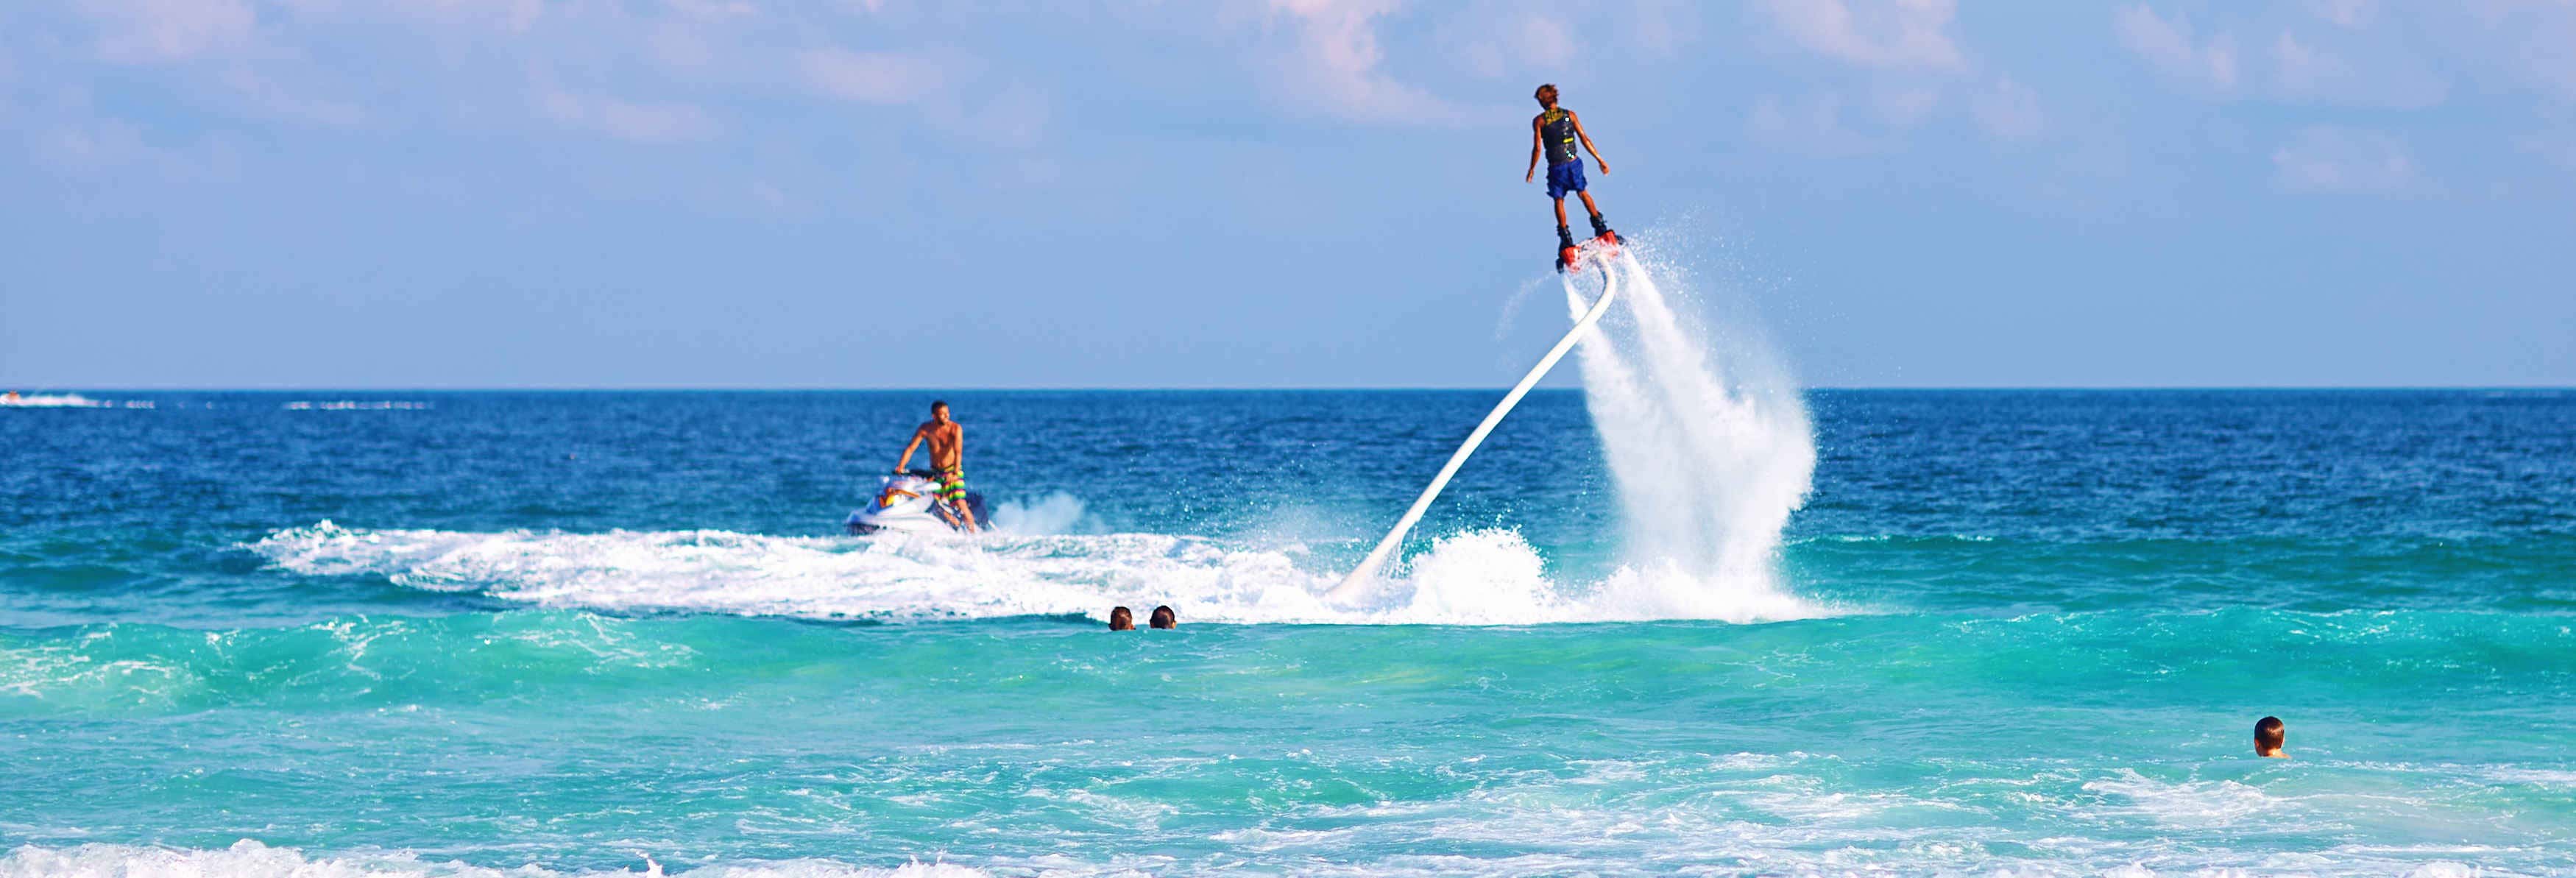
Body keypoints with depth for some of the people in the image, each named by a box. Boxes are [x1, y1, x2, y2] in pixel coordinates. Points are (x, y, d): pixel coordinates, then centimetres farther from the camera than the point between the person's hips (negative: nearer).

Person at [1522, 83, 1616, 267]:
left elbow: (1538, 148, -8)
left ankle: (1566, 238, 4)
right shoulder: (1570, 115, 3)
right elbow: (1584, 139, -1)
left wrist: (1532, 170, 3)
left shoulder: (1539, 121, -3)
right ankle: (1600, 225, 12)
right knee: (1583, 192, 21)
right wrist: (1599, 159, 3)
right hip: (1574, 162, 2)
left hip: (1556, 167, -2)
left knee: (1559, 201, 11)